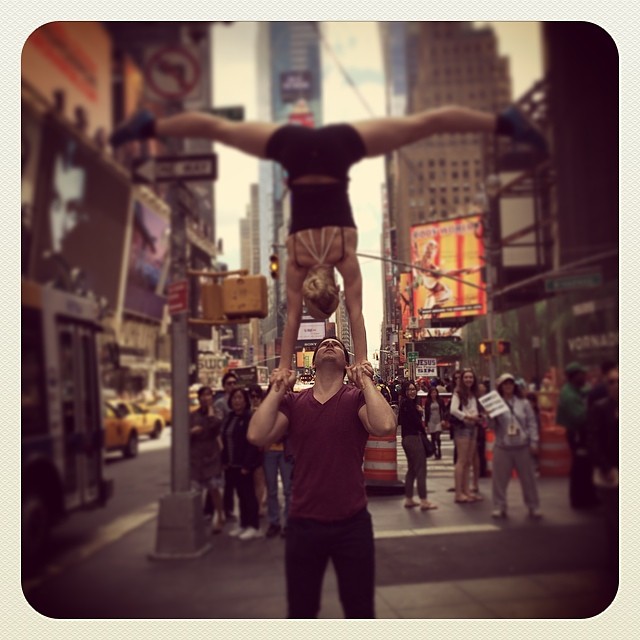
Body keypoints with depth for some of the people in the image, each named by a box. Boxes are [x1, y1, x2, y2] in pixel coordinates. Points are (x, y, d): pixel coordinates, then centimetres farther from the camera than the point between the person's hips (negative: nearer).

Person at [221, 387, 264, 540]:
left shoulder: (250, 418, -13)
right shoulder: (229, 417, 12)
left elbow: (253, 443, -18)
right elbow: (225, 440, 16)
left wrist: (247, 465, -21)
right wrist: (225, 461, 10)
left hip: (245, 464, -7)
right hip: (232, 464, 7)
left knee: (248, 494, 1)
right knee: (240, 495, 14)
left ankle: (253, 526, 9)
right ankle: (243, 524, 22)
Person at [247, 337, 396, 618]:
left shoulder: (357, 397, -4)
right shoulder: (292, 402, 1)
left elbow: (386, 426, -25)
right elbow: (257, 436, -15)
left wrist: (366, 382, -15)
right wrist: (277, 389, -11)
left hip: (352, 523, -1)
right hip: (303, 524, 2)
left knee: (360, 611, 14)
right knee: (300, 611, 17)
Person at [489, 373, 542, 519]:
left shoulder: (524, 403, 5)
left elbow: (532, 423, 4)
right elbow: (492, 427, 0)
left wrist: (534, 442, -2)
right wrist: (490, 417, -20)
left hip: (523, 447, 1)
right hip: (502, 447, -1)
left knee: (528, 478, 8)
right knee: (500, 478, 2)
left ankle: (534, 506, 19)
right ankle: (499, 506, 13)